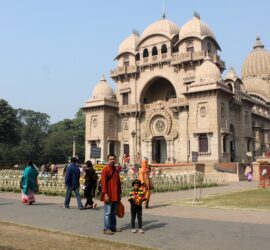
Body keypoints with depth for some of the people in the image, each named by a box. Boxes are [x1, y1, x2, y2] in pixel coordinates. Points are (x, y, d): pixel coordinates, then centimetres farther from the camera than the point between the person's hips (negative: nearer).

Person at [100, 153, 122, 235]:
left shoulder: (116, 170, 15)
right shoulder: (105, 169, -9)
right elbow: (103, 182, -15)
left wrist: (119, 193, 18)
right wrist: (105, 194, -20)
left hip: (115, 195, 8)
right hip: (108, 195, -8)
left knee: (114, 212, 15)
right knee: (108, 212, -3)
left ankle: (113, 227, 24)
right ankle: (106, 228, 4)